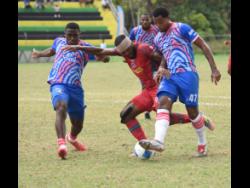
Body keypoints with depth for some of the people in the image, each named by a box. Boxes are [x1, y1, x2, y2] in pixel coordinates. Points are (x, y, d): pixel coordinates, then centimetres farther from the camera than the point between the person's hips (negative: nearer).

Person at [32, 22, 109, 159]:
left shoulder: (85, 47, 3)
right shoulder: (59, 41, 13)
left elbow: (103, 57, -10)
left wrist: (102, 56, -34)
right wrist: (39, 54, 53)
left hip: (75, 87, 1)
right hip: (58, 84, -1)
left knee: (78, 123, 11)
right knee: (61, 107, -34)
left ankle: (72, 138, 49)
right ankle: (61, 143, -48)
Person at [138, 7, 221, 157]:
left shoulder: (181, 28, -3)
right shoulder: (158, 39, 17)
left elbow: (203, 45, -3)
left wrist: (214, 69, -9)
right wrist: (161, 69, 7)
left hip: (187, 74, -5)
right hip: (170, 76, 6)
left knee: (192, 111, -2)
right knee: (163, 102, -20)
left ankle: (203, 144, 21)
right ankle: (159, 141, -37)